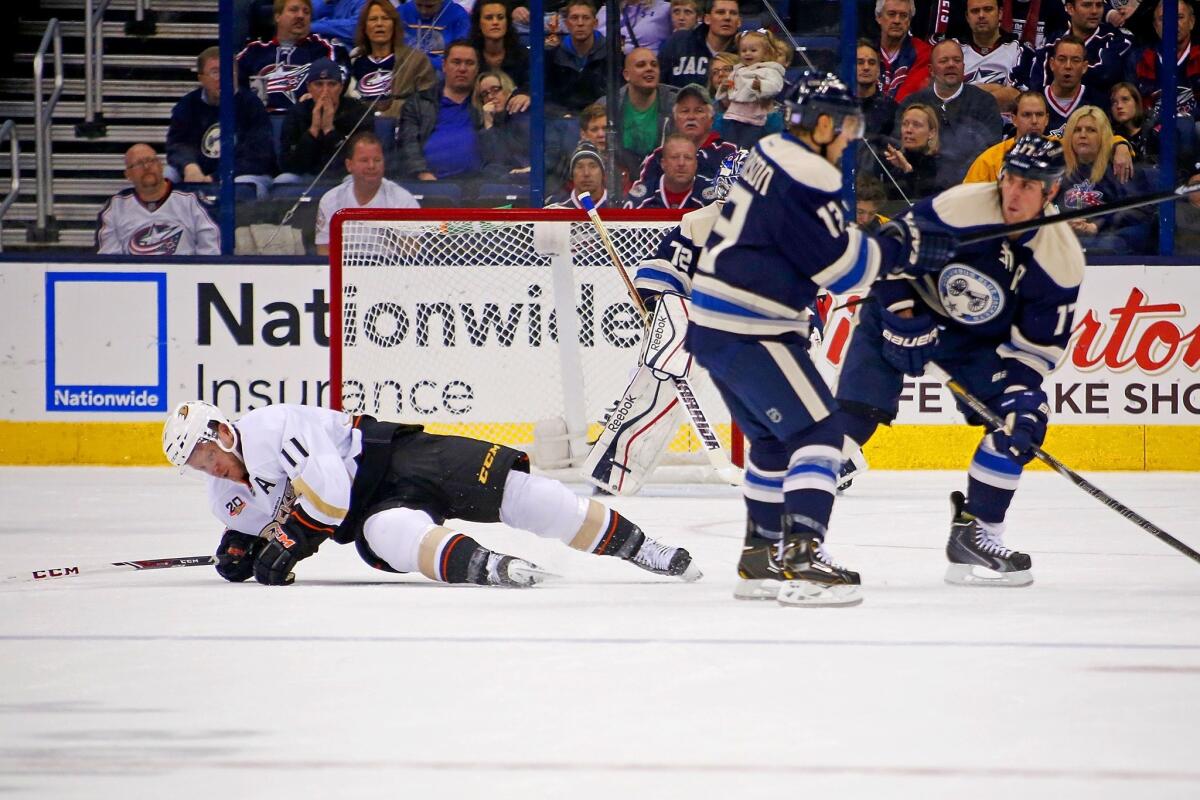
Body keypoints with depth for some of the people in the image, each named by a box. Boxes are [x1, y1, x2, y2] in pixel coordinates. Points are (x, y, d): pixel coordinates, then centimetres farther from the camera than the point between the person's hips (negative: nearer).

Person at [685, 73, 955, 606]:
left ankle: (761, 558, 27)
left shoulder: (769, 154, 14)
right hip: (748, 331, -10)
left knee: (775, 438, 22)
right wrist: (905, 249, -5)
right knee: (816, 431, -12)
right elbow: (841, 266, -15)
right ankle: (801, 559, -23)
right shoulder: (804, 177, -17)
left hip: (713, 323, 10)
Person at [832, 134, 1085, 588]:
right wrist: (903, 318, -21)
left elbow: (1038, 345, -9)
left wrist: (1020, 389, -23)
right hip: (902, 312, -4)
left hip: (979, 340, 4)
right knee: (852, 414, -17)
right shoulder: (960, 208, -27)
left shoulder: (1061, 260, -16)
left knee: (1021, 420, -11)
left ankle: (974, 535, 1)